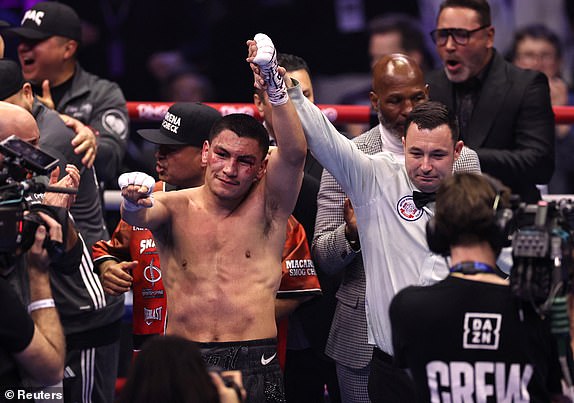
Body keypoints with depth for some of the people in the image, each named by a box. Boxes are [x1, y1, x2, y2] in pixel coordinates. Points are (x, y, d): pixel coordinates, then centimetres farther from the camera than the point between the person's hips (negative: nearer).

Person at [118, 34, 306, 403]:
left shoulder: (267, 205, 5)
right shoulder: (175, 208, 6)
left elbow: (294, 153, -11)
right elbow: (138, 217, -15)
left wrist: (275, 85, -26)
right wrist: (134, 202, -40)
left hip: (255, 367, 0)